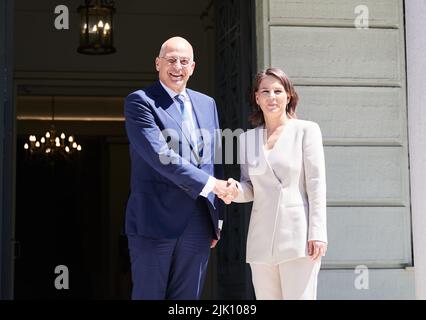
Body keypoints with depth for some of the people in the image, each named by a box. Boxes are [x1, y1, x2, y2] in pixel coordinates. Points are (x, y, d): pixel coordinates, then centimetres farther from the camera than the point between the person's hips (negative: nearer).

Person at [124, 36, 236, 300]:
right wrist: (210, 184, -15)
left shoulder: (207, 104, 16)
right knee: (149, 295, 1)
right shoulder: (139, 101, -3)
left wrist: (217, 217, 14)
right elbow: (159, 155, -15)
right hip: (155, 220, -5)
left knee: (188, 298, 9)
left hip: (198, 225, 5)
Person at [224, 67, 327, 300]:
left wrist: (317, 233, -11)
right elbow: (250, 189, 16)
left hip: (298, 237, -4)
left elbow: (316, 184, -4)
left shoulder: (306, 130, 2)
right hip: (261, 240, 4)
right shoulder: (247, 138, 14)